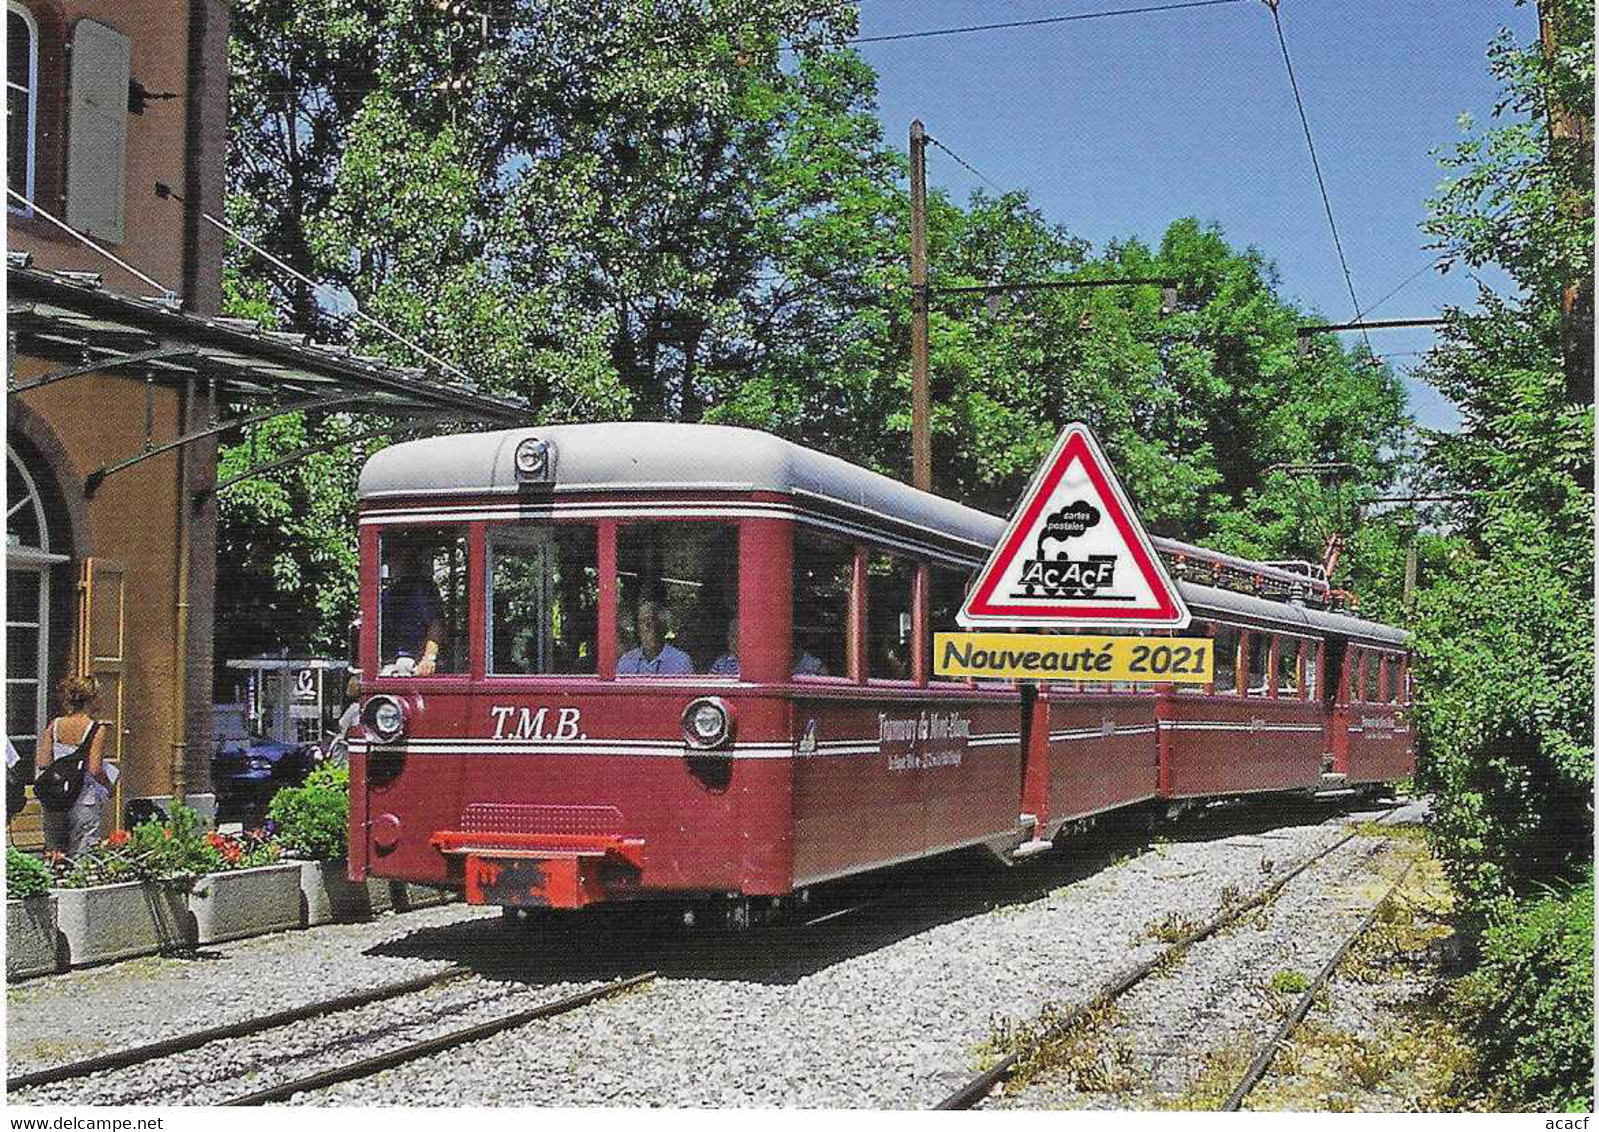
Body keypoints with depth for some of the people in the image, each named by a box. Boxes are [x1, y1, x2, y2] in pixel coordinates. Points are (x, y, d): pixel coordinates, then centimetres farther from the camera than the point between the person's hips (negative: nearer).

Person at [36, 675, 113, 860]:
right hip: (83, 801, -4)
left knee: (53, 854, 14)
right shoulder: (96, 730, -12)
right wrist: (109, 787, 3)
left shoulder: (54, 725, 1)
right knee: (81, 857, 2)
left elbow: (42, 763, 1)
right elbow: (95, 770, -15)